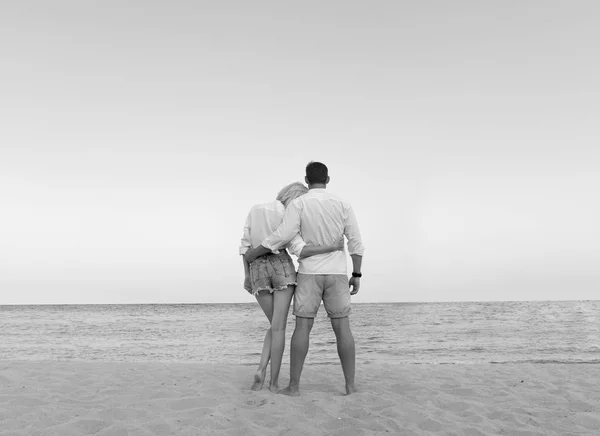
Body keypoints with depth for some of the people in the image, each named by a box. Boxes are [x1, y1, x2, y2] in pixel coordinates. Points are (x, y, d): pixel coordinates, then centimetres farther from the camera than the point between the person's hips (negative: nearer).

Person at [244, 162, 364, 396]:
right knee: (342, 328, 4)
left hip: (309, 274, -1)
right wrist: (357, 276, 7)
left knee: (302, 328, 1)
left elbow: (283, 237, -17)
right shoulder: (343, 204, 1)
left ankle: (294, 385, 0)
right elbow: (356, 242, 0)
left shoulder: (298, 203, -6)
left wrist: (253, 253, -3)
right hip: (336, 274, 2)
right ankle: (350, 384, 3)